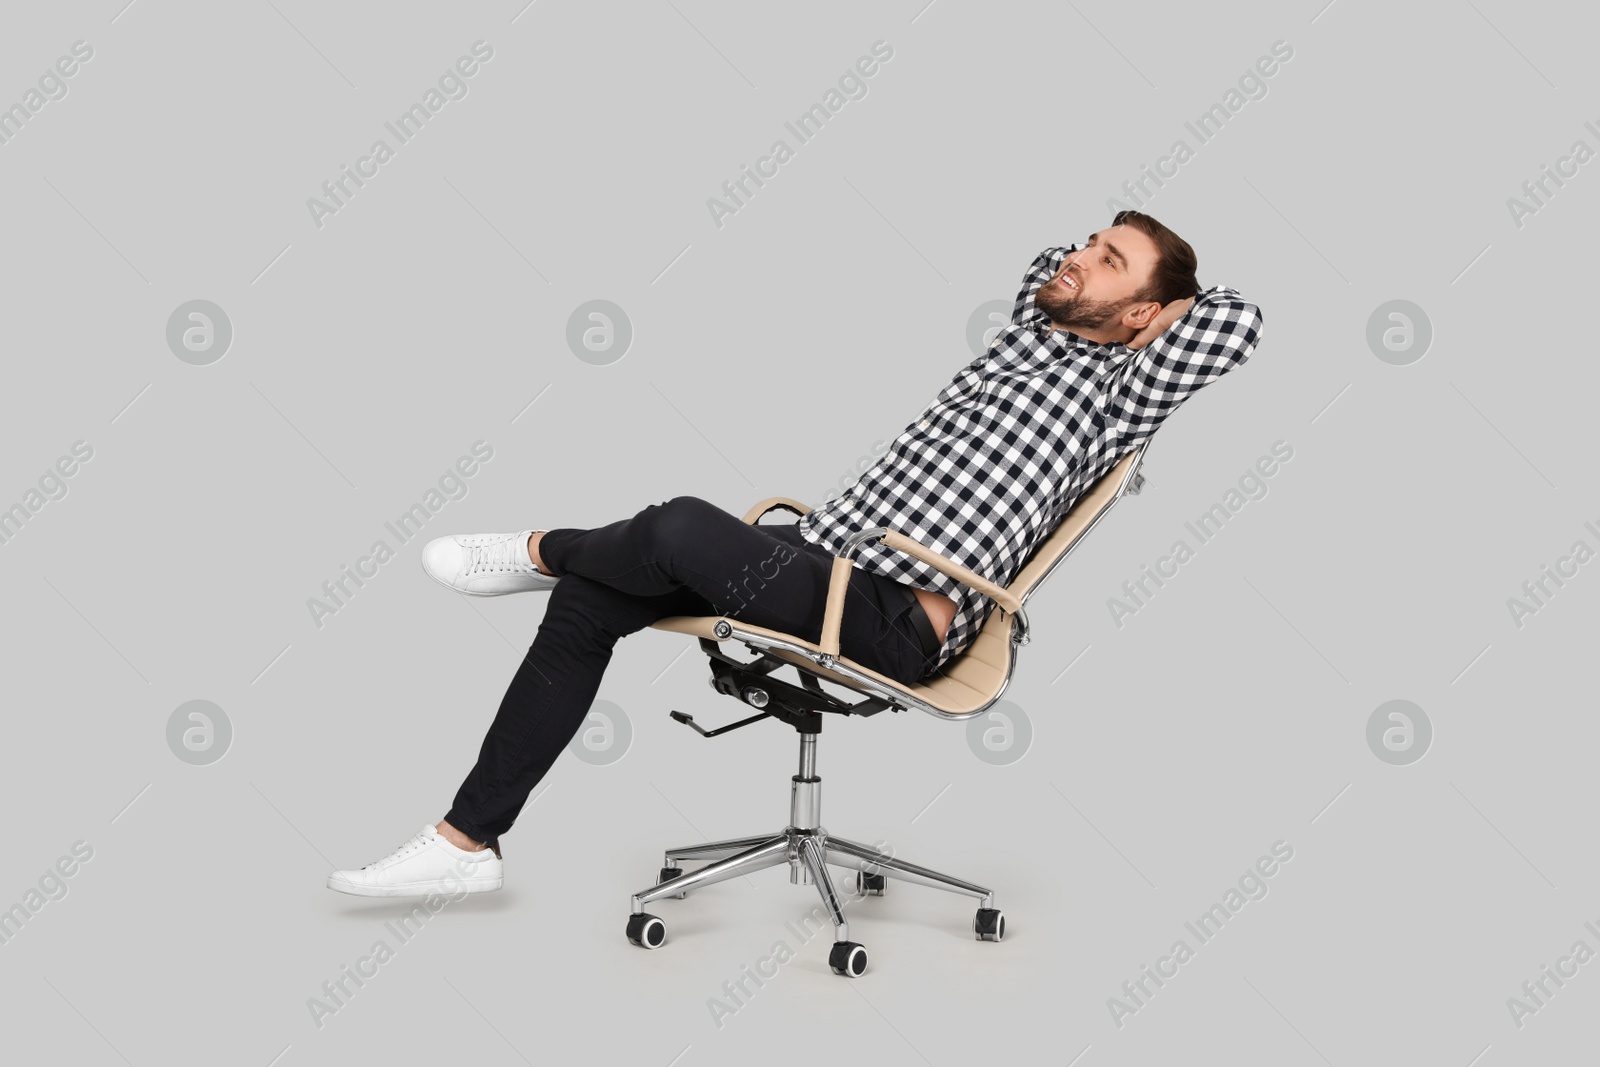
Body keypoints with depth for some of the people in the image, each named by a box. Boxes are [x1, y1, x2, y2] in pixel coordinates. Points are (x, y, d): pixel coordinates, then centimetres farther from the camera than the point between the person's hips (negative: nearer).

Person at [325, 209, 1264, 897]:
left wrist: (1167, 310, 3)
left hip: (899, 618, -8)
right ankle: (467, 841, 6)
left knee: (684, 528, -31)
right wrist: (1113, 250, 29)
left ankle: (544, 551, 7)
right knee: (586, 601, -2)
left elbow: (1238, 321, -14)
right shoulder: (1028, 334, 22)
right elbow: (1052, 266, 43)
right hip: (825, 549, 9)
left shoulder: (1116, 389, 0)